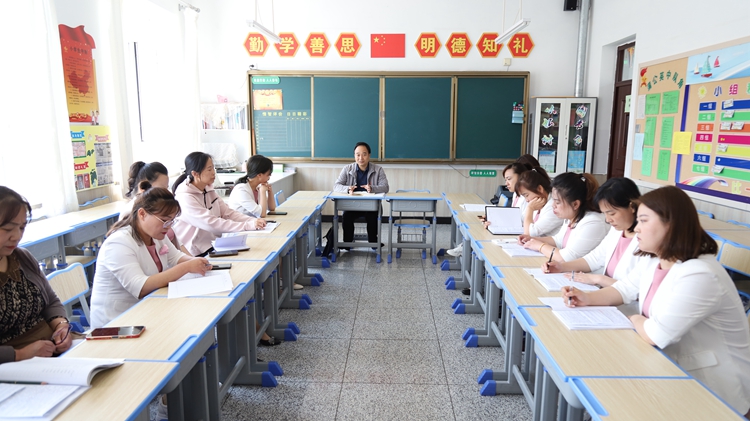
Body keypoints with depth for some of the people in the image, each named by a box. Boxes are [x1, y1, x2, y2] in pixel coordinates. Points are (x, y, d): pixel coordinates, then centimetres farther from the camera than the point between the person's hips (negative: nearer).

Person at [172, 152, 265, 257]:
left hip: (215, 245, 7)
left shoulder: (209, 190, 8)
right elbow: (211, 224, -25)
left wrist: (253, 221, -14)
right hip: (198, 254, -7)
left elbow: (228, 213, 4)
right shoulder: (184, 198, -17)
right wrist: (249, 226, -29)